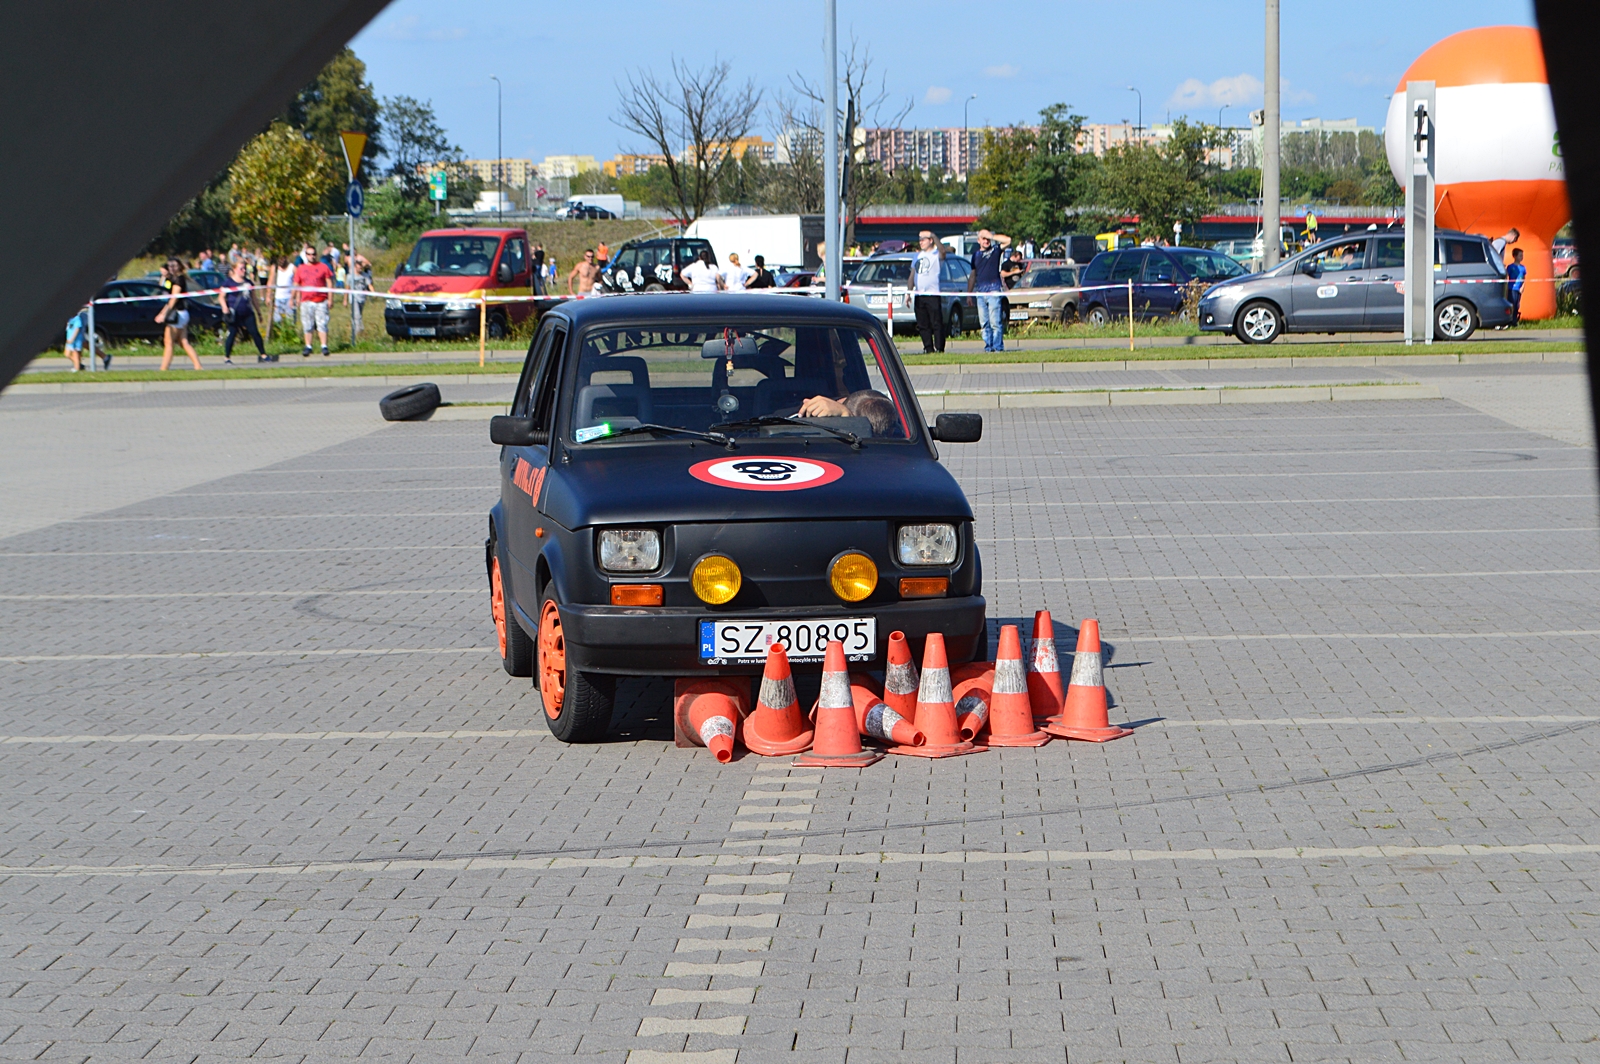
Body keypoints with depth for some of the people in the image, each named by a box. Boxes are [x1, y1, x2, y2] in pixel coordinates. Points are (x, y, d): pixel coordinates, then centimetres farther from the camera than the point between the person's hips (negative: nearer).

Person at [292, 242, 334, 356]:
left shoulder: (323, 266, 5)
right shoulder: (300, 268, 10)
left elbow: (329, 283, 5)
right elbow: (296, 285, 14)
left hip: (321, 301, -2)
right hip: (306, 301, 2)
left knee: (322, 324, -5)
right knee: (307, 325, 3)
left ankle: (324, 347, -4)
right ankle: (308, 347, 9)